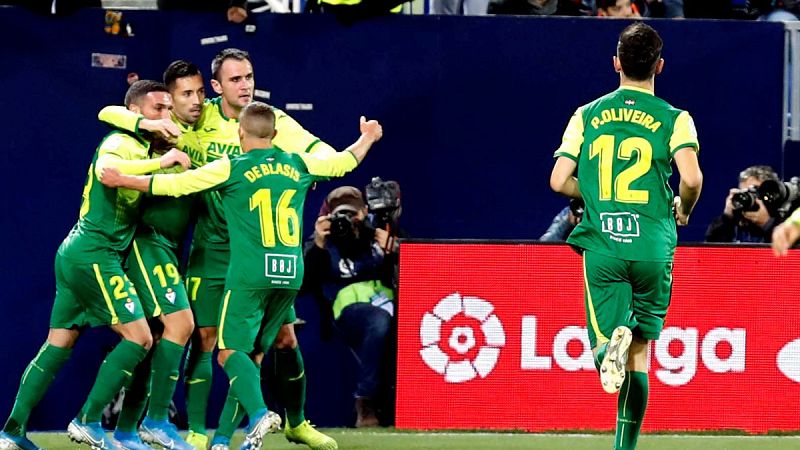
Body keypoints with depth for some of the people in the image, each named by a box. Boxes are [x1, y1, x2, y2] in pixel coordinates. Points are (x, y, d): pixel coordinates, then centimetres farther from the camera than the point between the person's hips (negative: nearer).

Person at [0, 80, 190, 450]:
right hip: (96, 255, -10)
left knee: (59, 344, 10)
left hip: (75, 253, 10)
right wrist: (162, 161, -29)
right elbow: (105, 169, -33)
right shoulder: (122, 143, -12)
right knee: (139, 337, -9)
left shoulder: (138, 147, 17)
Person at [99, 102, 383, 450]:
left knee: (230, 351, -3)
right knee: (252, 354, 12)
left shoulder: (230, 169, -1)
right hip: (291, 274, 5)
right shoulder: (298, 166, 12)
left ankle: (259, 412, -30)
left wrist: (122, 181, 10)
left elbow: (171, 185, -2)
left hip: (250, 275, -5)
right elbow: (345, 161, 28)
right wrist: (367, 138, 49)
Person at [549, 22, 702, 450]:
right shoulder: (674, 119, 1)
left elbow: (559, 181, 3)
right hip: (652, 249, 0)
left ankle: (611, 345, -35)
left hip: (601, 246, 1)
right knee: (640, 354, 12)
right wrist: (683, 208, 8)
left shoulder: (587, 115, 7)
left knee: (603, 345, 2)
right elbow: (691, 178, -14)